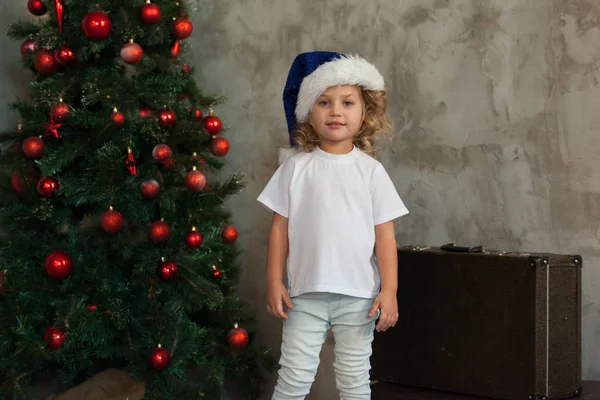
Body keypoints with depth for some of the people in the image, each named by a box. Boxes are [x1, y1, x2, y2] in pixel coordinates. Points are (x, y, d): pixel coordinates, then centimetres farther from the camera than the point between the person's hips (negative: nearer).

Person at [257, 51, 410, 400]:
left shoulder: (371, 171, -1)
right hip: (305, 293, 0)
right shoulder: (296, 166, -1)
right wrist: (274, 282, -1)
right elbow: (280, 228, 2)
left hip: (358, 294, 0)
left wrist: (389, 290, -5)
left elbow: (385, 235, -1)